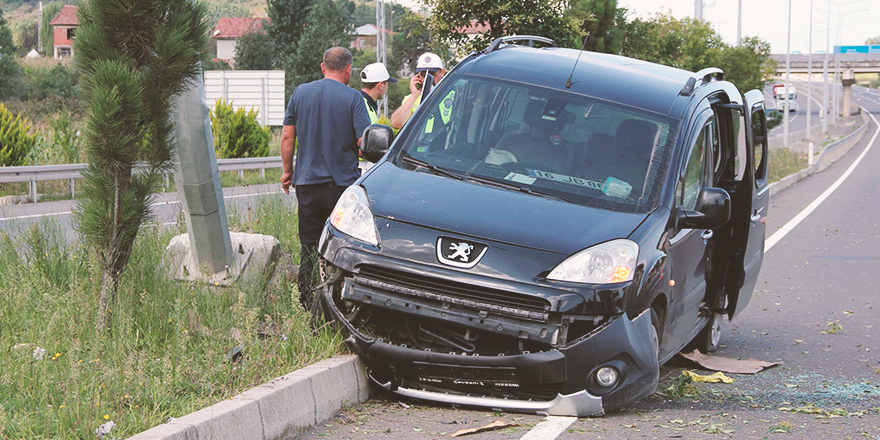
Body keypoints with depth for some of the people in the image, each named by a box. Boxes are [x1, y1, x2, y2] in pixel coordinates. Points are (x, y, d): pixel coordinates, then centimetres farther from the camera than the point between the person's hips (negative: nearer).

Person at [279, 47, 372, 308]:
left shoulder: (300, 93, 5)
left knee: (309, 247, 9)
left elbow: (287, 137, 6)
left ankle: (307, 305, 10)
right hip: (342, 182, -3)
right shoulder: (352, 98, -7)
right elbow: (364, 142, -12)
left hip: (307, 181, 4)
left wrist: (287, 170, 17)